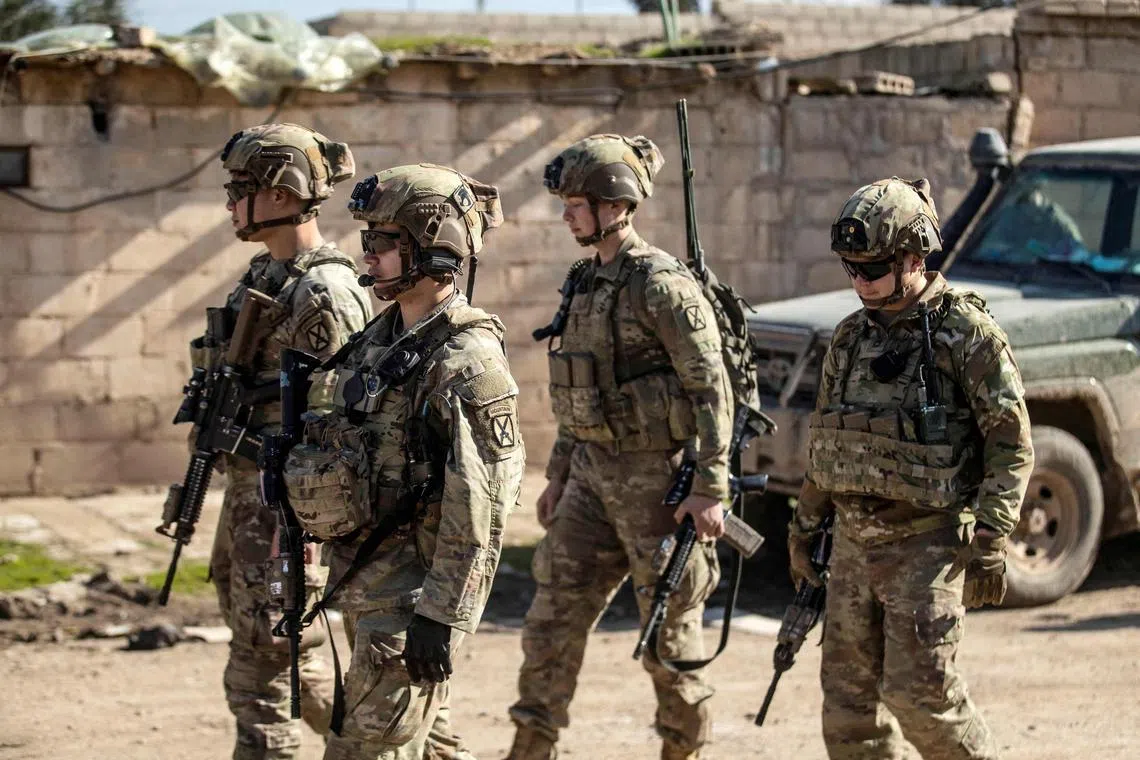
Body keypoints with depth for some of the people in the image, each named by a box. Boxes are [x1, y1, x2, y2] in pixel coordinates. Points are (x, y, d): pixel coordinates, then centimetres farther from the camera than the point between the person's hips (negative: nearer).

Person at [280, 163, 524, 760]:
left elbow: (478, 513, -21)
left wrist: (442, 616, -23)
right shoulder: (381, 337, 11)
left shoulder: (467, 361, -18)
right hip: (359, 572, 9)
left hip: (411, 583, -9)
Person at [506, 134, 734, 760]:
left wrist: (709, 488, -20)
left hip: (654, 477, -8)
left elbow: (711, 389, -17)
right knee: (552, 616, 6)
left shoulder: (661, 284, -15)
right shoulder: (586, 283, 12)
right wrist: (558, 473, 19)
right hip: (592, 474, 8)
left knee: (669, 634, 3)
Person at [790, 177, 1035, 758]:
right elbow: (824, 441, 21)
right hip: (854, 543, 6)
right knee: (848, 695, 6)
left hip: (928, 545, -6)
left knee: (919, 690, -10)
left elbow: (1012, 443, -10)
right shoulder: (851, 337, 11)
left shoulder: (967, 333, -9)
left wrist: (991, 538, -16)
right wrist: (804, 525, 19)